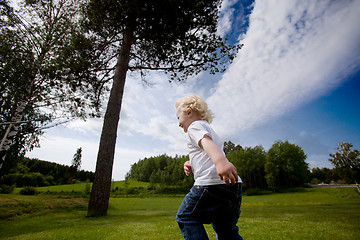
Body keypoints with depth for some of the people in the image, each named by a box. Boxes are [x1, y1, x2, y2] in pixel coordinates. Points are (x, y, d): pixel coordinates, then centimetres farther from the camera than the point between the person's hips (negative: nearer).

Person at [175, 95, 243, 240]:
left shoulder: (194, 126, 2)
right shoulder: (209, 130, 30)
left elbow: (206, 142, -22)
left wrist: (220, 161, -40)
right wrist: (191, 166, 18)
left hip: (212, 183, -9)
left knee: (185, 217, 8)